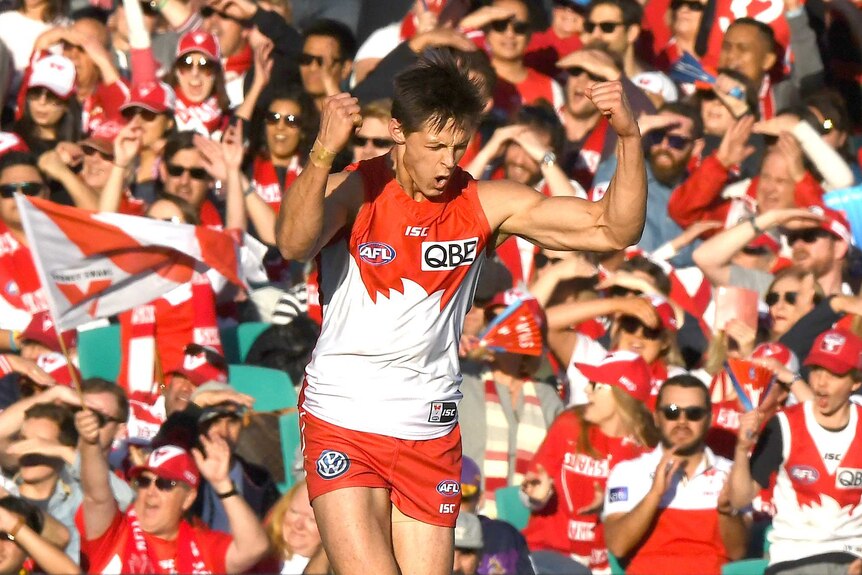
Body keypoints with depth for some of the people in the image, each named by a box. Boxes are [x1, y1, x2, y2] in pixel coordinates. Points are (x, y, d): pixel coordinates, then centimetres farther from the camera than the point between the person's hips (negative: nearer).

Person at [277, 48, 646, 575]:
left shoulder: (485, 205, 0)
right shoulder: (355, 192, -10)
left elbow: (614, 229, -3)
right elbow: (294, 244, -32)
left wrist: (629, 137, -19)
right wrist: (324, 154, -47)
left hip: (431, 433, 4)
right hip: (343, 421, -4)